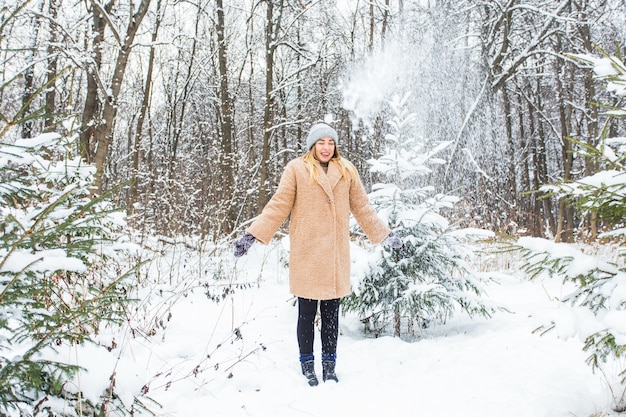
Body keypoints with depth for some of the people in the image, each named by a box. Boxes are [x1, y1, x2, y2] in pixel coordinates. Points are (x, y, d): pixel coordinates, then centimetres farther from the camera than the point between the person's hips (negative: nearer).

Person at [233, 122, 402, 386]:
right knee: (307, 313, 7)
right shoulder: (296, 169, -1)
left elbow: (362, 207, 15)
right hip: (307, 254, -3)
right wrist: (252, 235, -10)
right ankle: (307, 365, 23)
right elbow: (278, 205, -3)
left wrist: (384, 233, 13)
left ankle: (329, 366, 25)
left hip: (336, 254, 3)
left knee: (331, 314, 11)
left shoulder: (346, 170, 10)